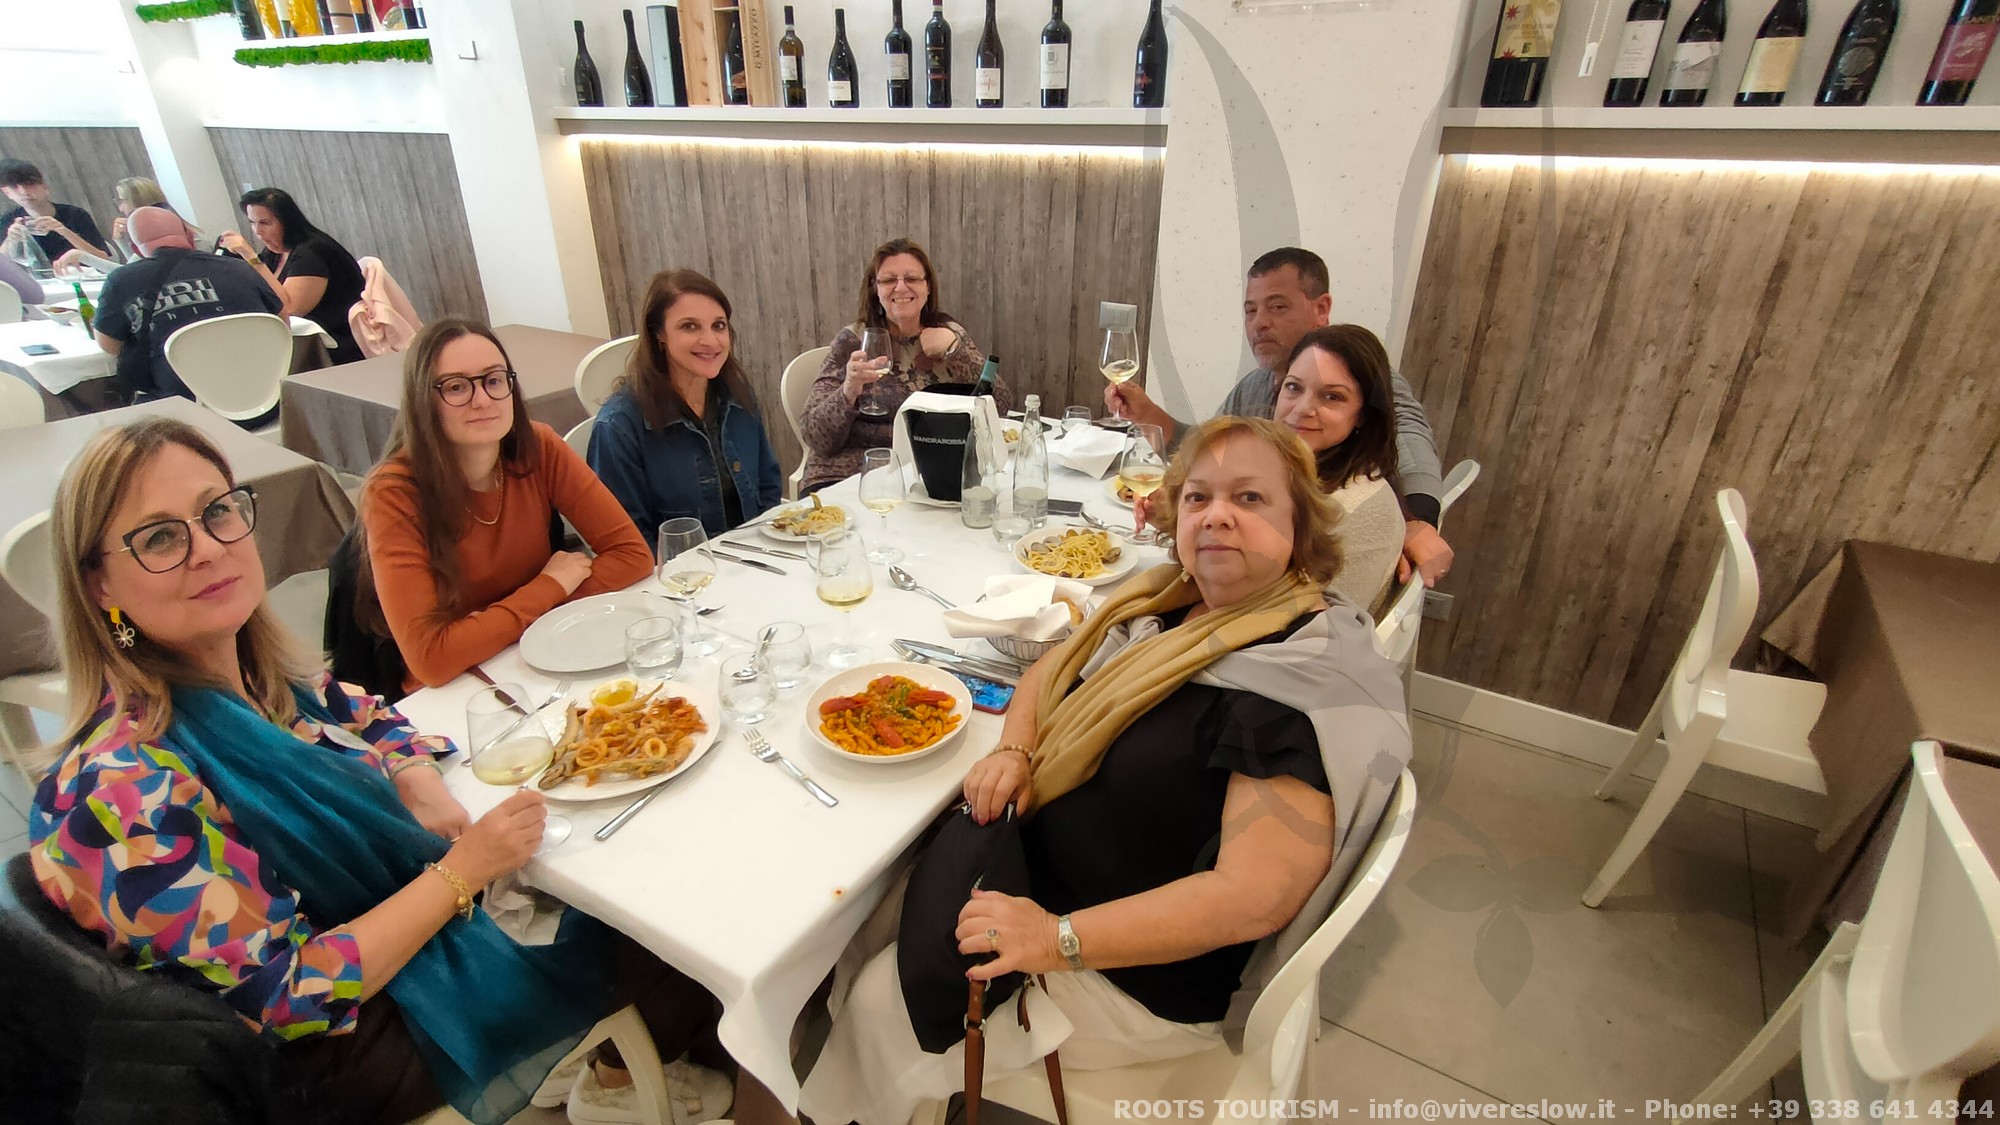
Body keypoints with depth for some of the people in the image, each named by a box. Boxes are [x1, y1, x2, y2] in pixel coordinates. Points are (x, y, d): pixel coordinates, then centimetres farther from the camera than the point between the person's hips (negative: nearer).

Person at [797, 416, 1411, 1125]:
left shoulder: (1306, 675, -27)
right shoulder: (1168, 603, -2)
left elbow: (1256, 897, -31)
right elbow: (1050, 671, 12)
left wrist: (1058, 940, -28)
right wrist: (1013, 751, -9)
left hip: (1139, 978, -7)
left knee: (882, 1001, -3)